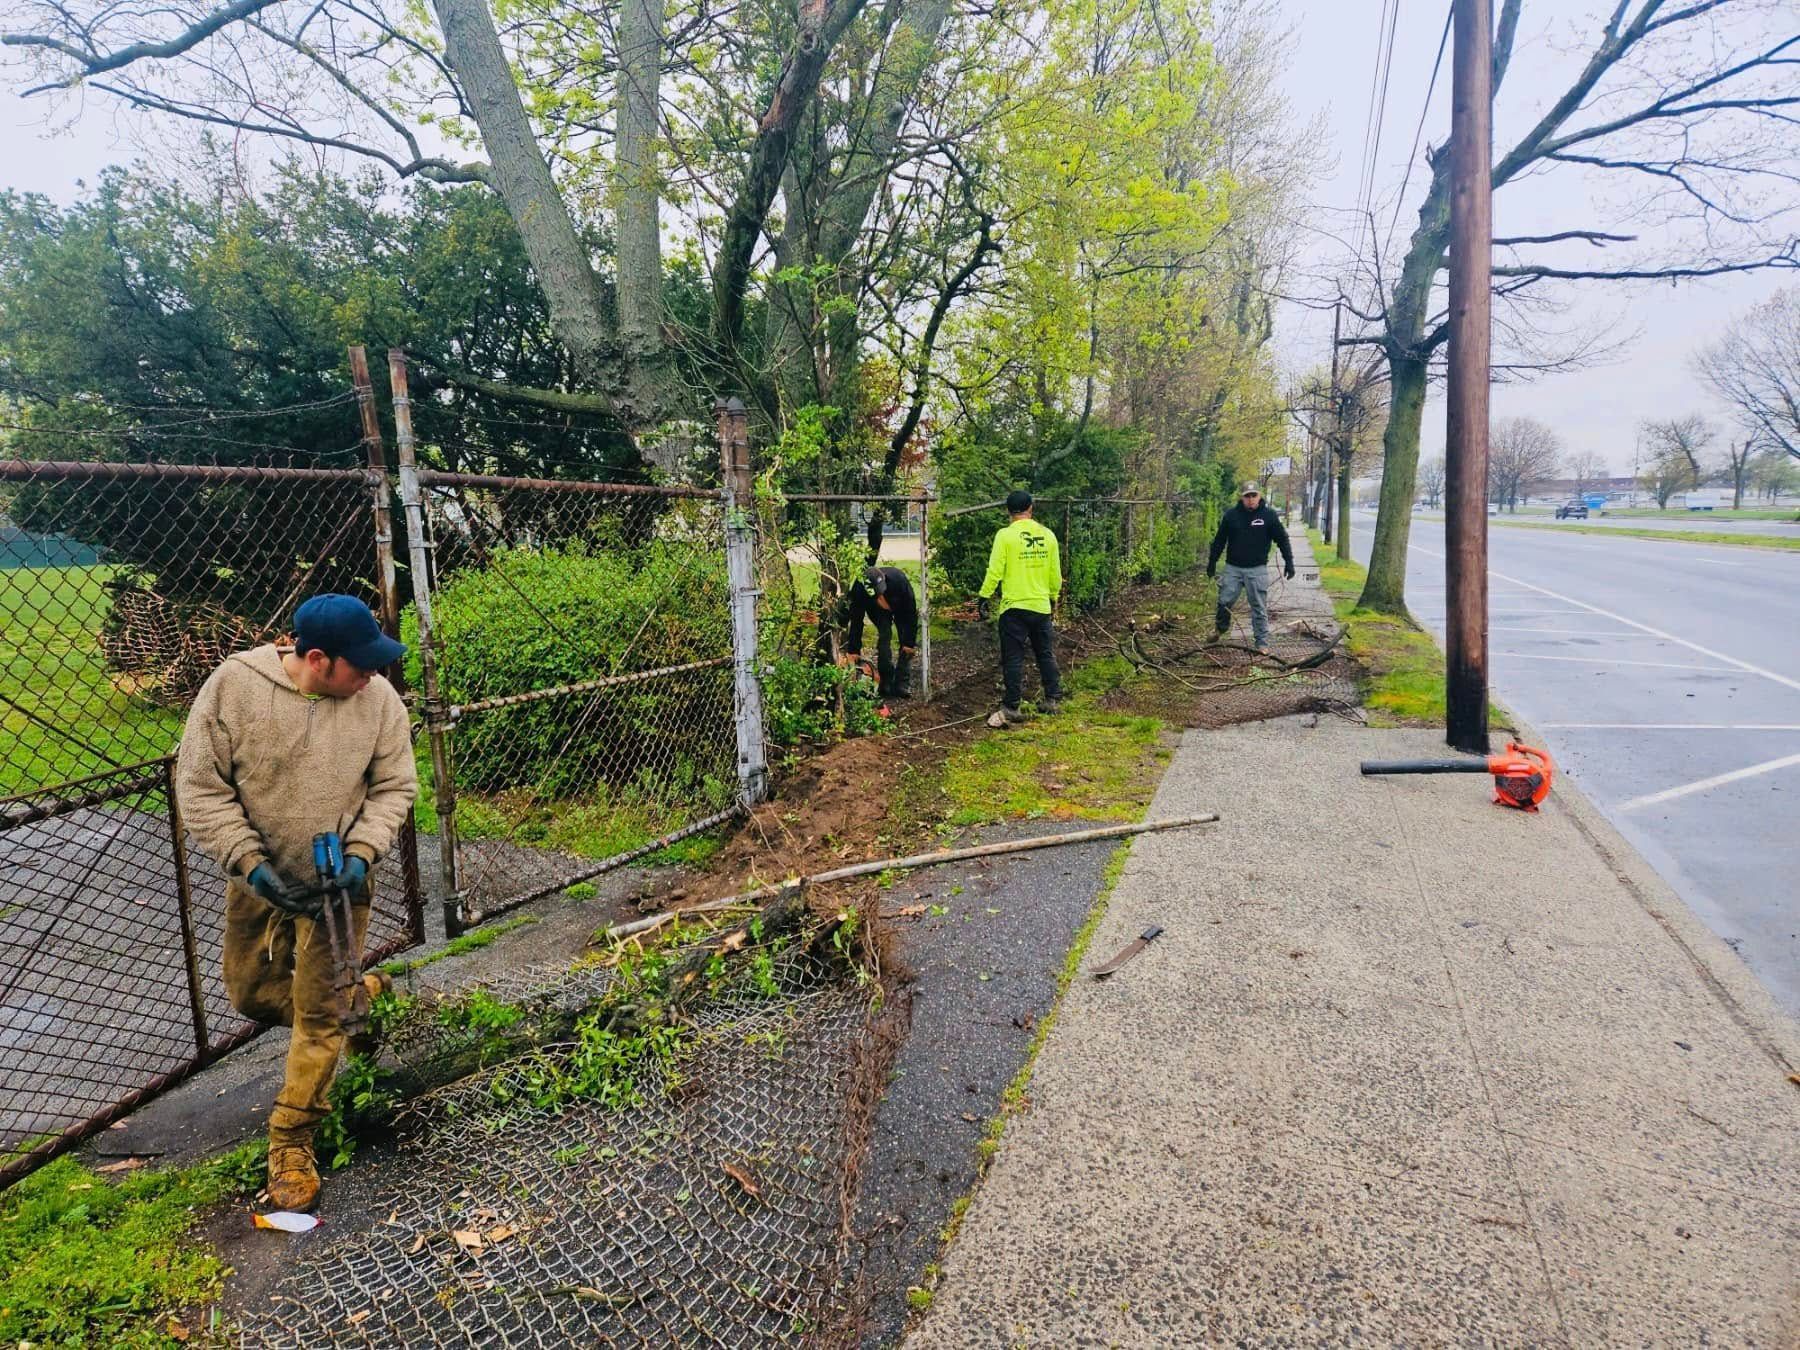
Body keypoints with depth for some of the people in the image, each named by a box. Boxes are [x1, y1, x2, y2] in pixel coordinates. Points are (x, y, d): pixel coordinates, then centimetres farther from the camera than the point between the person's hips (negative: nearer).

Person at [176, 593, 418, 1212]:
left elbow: (394, 788, -5)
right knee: (251, 994, 18)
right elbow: (199, 787, -12)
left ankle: (291, 1141, 19)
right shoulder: (234, 685, -19)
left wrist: (362, 851, -20)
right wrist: (247, 859, -20)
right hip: (256, 879, 2)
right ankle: (359, 991, 43)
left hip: (337, 882, -1)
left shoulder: (378, 698, -15)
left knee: (320, 1015, 2)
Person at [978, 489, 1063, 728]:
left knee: (1013, 658, 0)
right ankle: (1052, 699, 24)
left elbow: (995, 571, -13)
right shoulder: (1047, 535, 4)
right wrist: (1053, 597, 23)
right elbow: (1055, 573, 9)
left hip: (1014, 606, -4)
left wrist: (984, 596, -4)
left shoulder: (1005, 535, -9)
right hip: (1042, 606, 4)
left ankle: (1011, 708, 0)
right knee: (1046, 654, 17)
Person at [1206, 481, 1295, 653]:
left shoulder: (1269, 515, -2)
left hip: (1257, 569, -1)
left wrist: (1289, 562, -1)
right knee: (1225, 601, 4)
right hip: (1233, 568, 2)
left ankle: (1262, 643, 7)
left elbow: (1282, 540, 2)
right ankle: (1221, 629, 30)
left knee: (1259, 607, 1)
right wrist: (1212, 562, 10)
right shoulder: (1231, 515, 1)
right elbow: (1219, 540, 8)